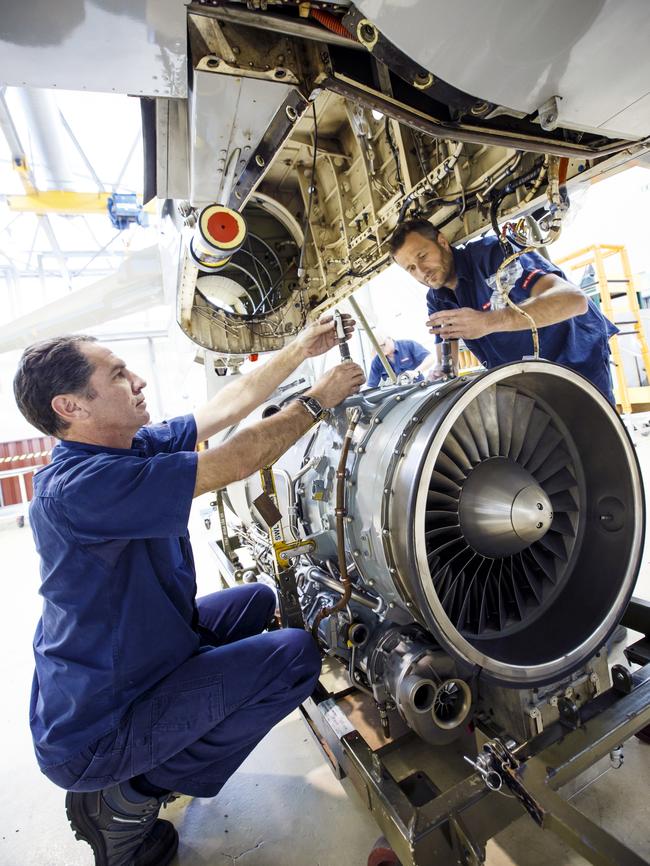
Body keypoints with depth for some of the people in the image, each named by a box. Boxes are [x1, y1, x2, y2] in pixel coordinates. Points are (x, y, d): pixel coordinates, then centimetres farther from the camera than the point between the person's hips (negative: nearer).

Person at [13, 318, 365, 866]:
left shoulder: (138, 448, -4)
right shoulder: (75, 485, -31)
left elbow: (231, 402, 0)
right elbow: (236, 462, -32)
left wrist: (302, 349, 2)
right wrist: (319, 399, -20)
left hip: (123, 671, 9)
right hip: (93, 733, -9)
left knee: (257, 599, 19)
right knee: (295, 654, -15)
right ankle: (128, 799, 2)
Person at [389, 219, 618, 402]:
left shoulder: (491, 252, -23)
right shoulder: (436, 300, -1)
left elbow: (574, 299, -36)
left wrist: (488, 321, -47)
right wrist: (439, 374, -24)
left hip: (578, 364, -6)